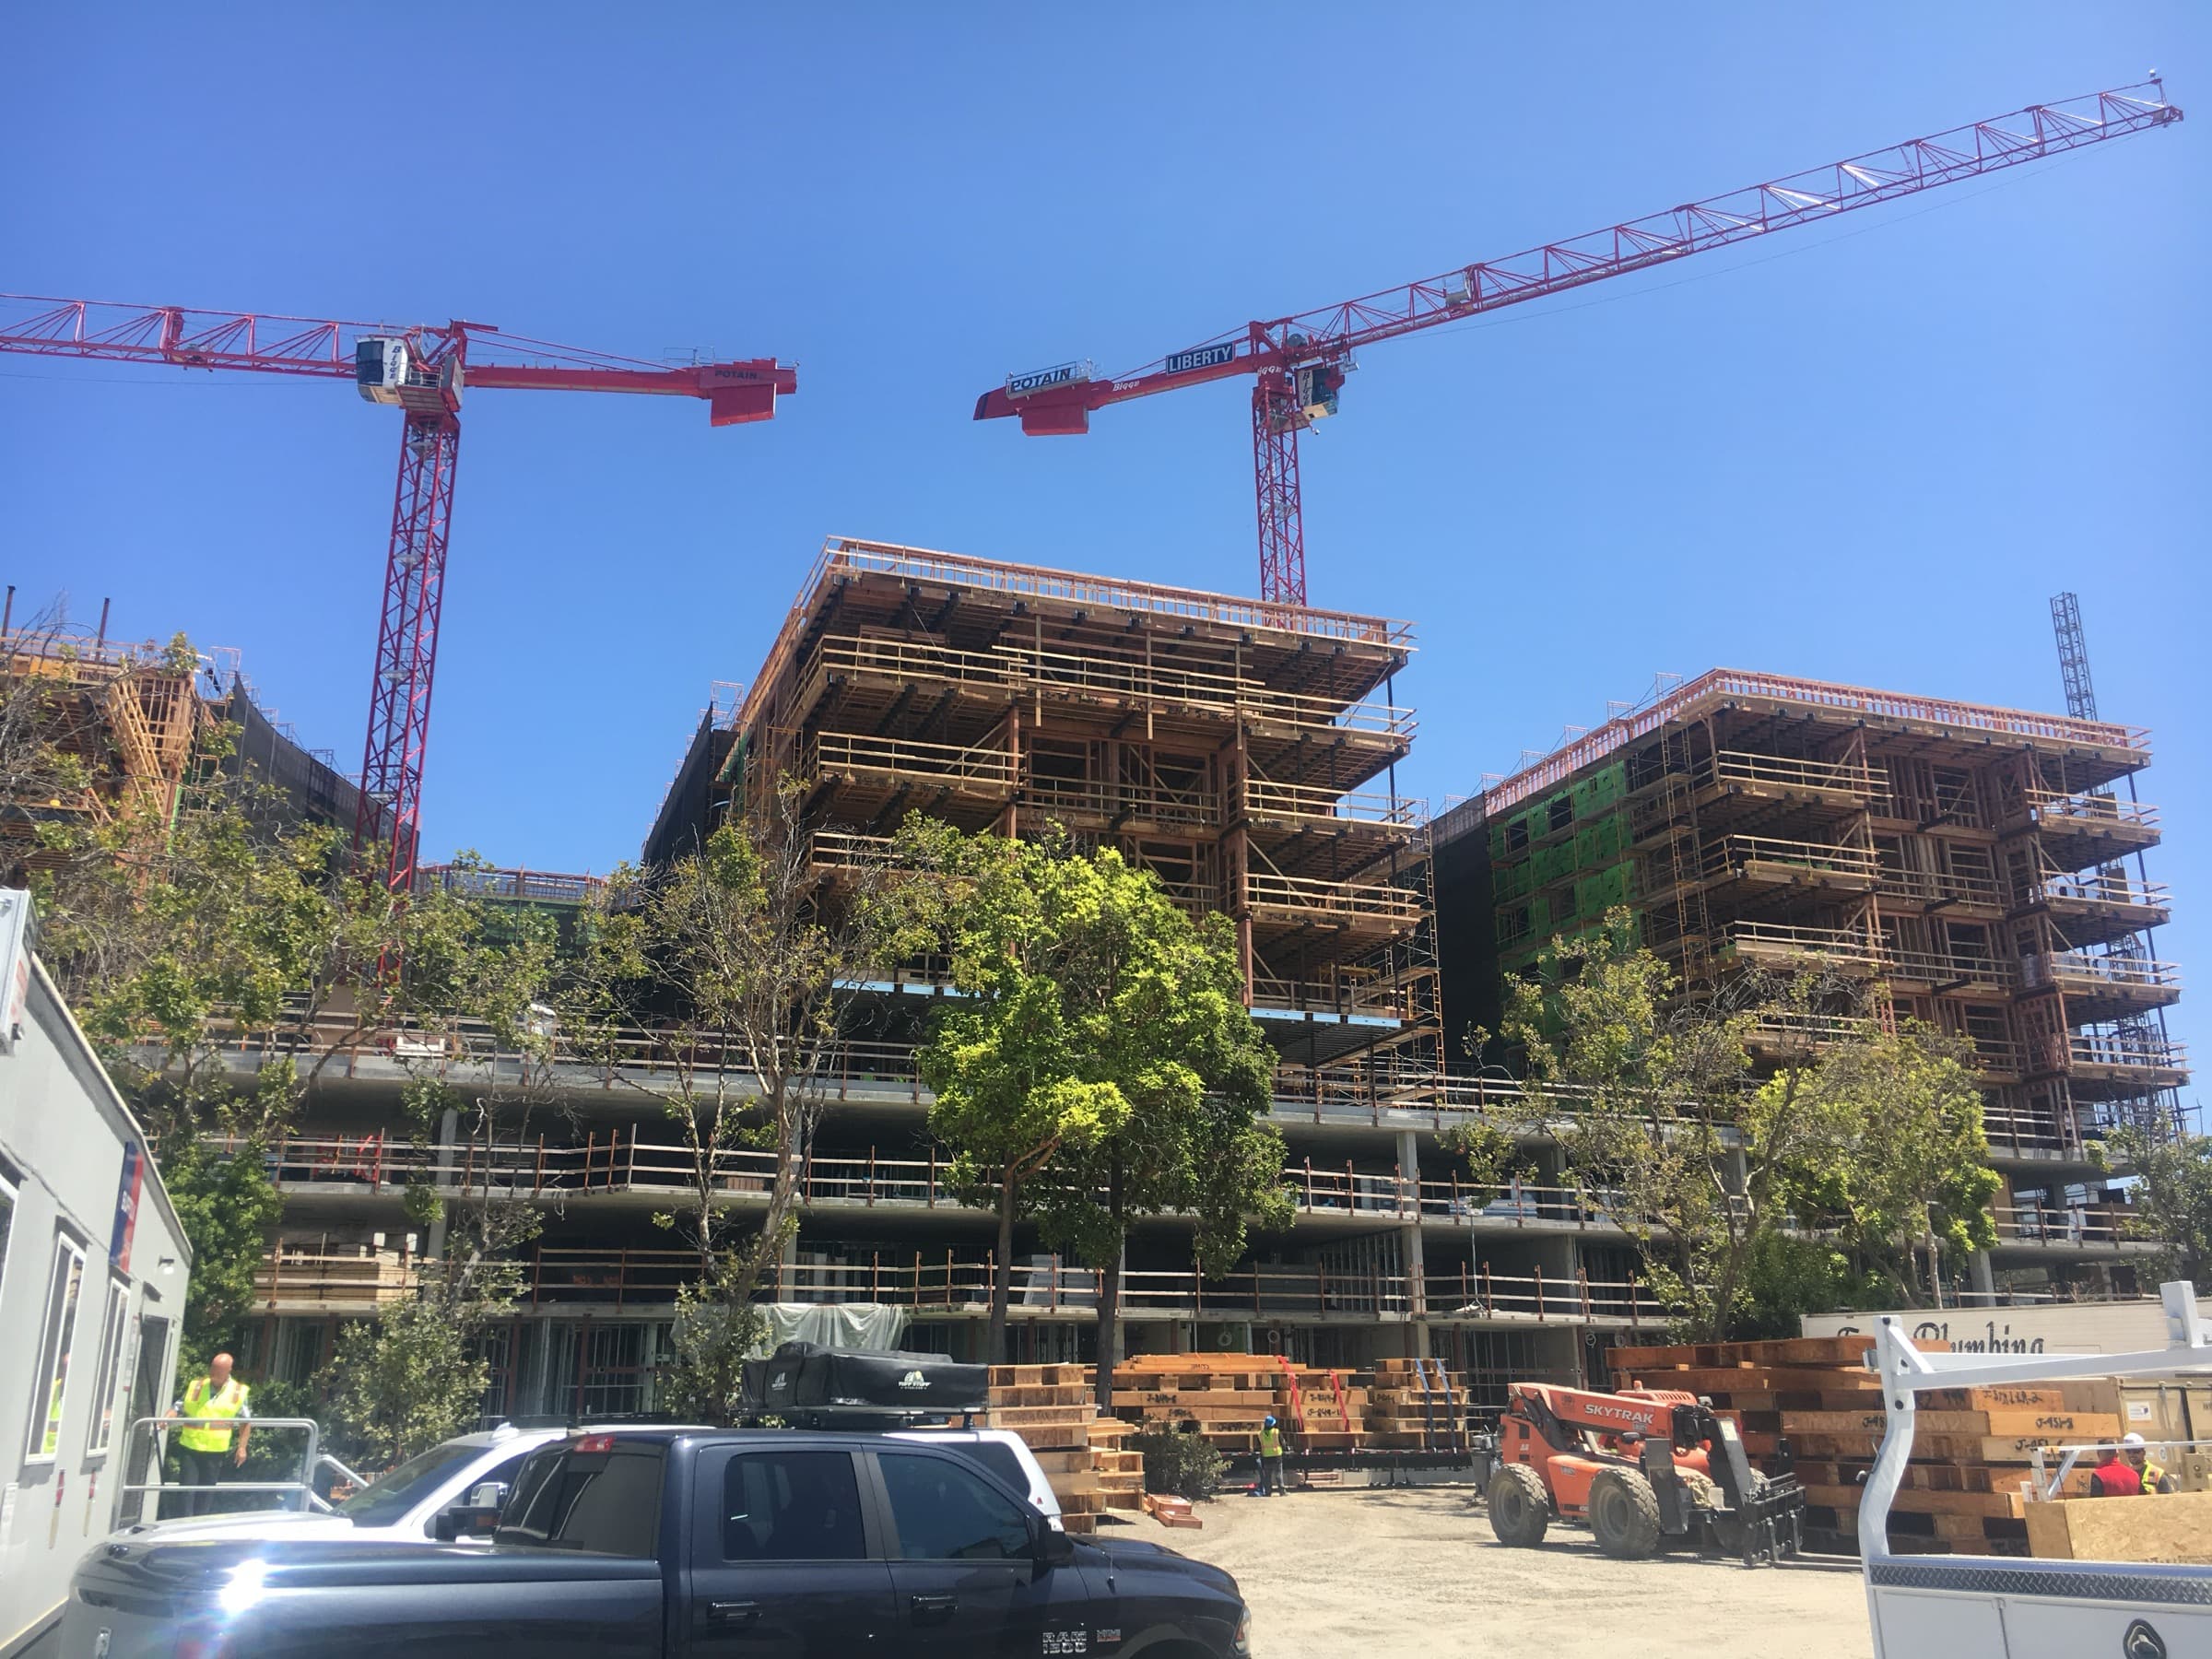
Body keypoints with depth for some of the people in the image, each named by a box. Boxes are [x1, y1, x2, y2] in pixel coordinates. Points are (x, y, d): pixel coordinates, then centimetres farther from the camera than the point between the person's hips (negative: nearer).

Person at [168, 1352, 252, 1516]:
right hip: (190, 1447, 0)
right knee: (188, 1487, -2)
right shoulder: (195, 1386, 2)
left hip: (216, 1451, 0)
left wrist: (242, 1447, 1)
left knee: (207, 1490, 7)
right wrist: (168, 1419, -17)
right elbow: (178, 1408, 5)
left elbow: (246, 1422, 7)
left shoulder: (238, 1392, 0)